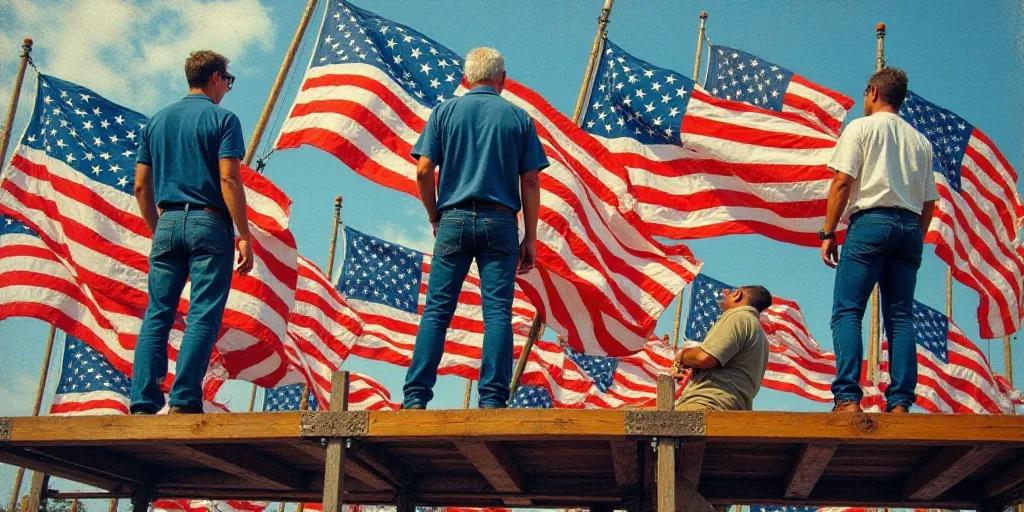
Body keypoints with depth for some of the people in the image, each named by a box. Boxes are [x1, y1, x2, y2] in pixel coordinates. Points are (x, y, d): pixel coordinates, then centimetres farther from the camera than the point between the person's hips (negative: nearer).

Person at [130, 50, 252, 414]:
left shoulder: (157, 121, 15)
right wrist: (244, 236, -9)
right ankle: (183, 401, -10)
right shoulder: (223, 119, -1)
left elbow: (141, 186, 13)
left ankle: (142, 404, 1)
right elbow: (229, 179, -11)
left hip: (168, 223, 5)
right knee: (203, 316, -4)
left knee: (157, 314, 5)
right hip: (209, 223, -5)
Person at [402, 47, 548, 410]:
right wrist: (530, 238, 7)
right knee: (497, 312, -1)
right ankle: (492, 399, -5)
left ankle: (416, 396, -2)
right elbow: (530, 181, 3)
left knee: (436, 310, 2)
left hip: (454, 219, 1)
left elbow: (424, 170, 1)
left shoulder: (445, 111, 8)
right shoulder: (518, 117, 8)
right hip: (500, 222, 0)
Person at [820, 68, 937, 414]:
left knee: (847, 312, -8)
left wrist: (828, 233, -4)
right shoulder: (920, 141, 20)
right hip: (910, 226, 5)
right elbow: (929, 202, 16)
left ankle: (848, 398, -20)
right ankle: (900, 404, -2)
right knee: (900, 317, 4)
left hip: (871, 221, -5)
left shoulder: (861, 128, 5)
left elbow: (843, 182, -5)